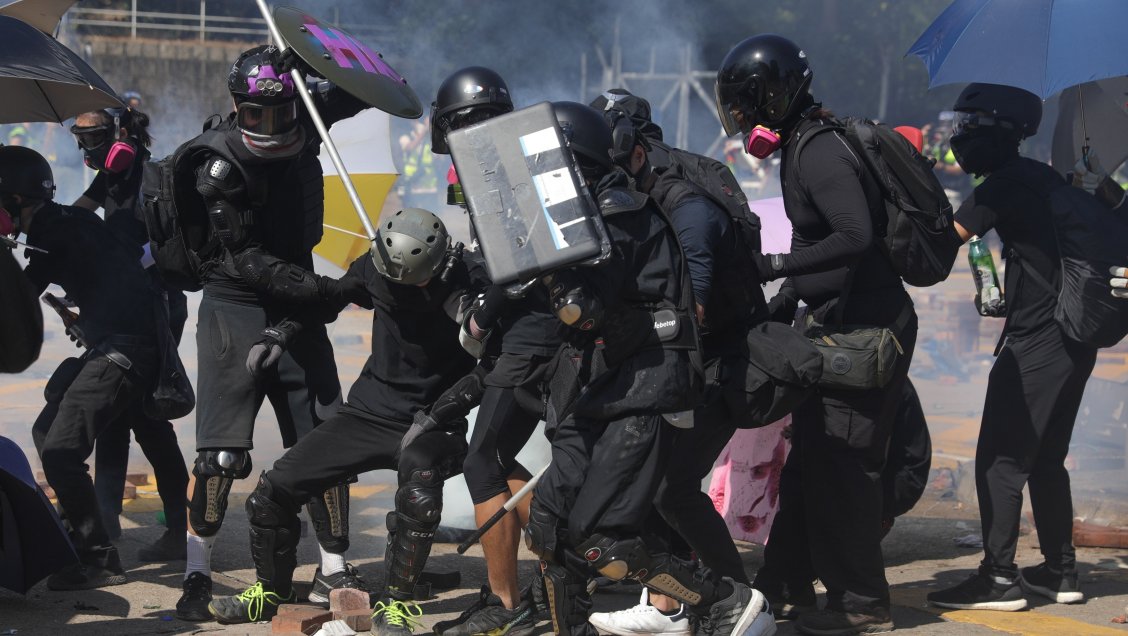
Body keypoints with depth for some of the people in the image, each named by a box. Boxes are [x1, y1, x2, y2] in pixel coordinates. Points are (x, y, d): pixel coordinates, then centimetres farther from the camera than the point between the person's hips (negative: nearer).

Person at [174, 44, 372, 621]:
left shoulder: (306, 120, -1)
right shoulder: (220, 168, -18)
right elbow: (247, 263, -21)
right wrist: (326, 288, -26)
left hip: (296, 306, 5)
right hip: (236, 309, -5)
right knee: (223, 452, -11)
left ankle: (333, 571, 10)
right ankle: (197, 574, -2)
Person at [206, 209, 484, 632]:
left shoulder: (463, 284, -18)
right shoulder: (375, 270, -5)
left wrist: (443, 407, -28)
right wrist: (279, 337, 5)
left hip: (428, 425, -5)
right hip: (371, 410, 5)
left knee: (421, 474, -37)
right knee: (274, 488, -2)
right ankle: (270, 590, 24)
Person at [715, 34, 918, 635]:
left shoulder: (819, 153, -18)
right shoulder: (802, 147, 13)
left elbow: (855, 236, -30)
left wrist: (774, 265, -25)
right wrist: (781, 306, 17)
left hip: (867, 324, -10)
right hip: (847, 321, 10)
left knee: (839, 461, -7)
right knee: (810, 452, 17)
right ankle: (786, 580, 27)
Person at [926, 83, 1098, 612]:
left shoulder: (1002, 187, -13)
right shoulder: (1044, 177, 13)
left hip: (1035, 344, -9)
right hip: (1073, 341, 9)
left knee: (1001, 460, -6)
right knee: (1046, 460, 16)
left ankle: (998, 578, -7)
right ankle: (1060, 572, 19)